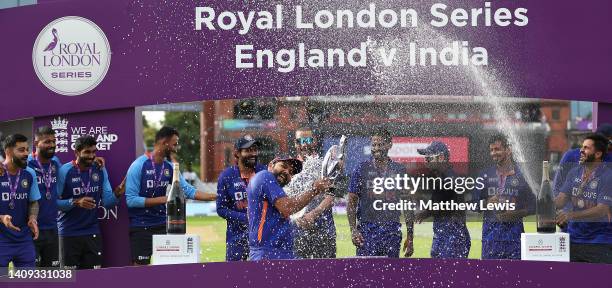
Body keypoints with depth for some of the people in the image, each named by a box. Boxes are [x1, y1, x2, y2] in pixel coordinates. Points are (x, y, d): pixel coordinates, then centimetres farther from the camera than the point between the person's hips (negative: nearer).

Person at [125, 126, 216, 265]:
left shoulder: (170, 167, 6)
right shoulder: (139, 165, -13)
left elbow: (189, 191, 8)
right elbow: (131, 200, -17)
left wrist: (215, 197, -2)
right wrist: (162, 199, -18)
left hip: (164, 225, 6)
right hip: (140, 227, -6)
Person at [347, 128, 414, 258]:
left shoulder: (400, 171, 8)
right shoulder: (362, 169, 3)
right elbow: (352, 202, 2)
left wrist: (410, 237, 6)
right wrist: (353, 230, -10)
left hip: (392, 231, 2)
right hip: (367, 230, -2)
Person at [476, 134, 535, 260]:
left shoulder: (521, 175, 3)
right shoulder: (486, 175, 9)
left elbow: (532, 207, 3)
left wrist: (514, 214, -12)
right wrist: (488, 203, -11)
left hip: (514, 230, -2)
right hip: (490, 229, 2)